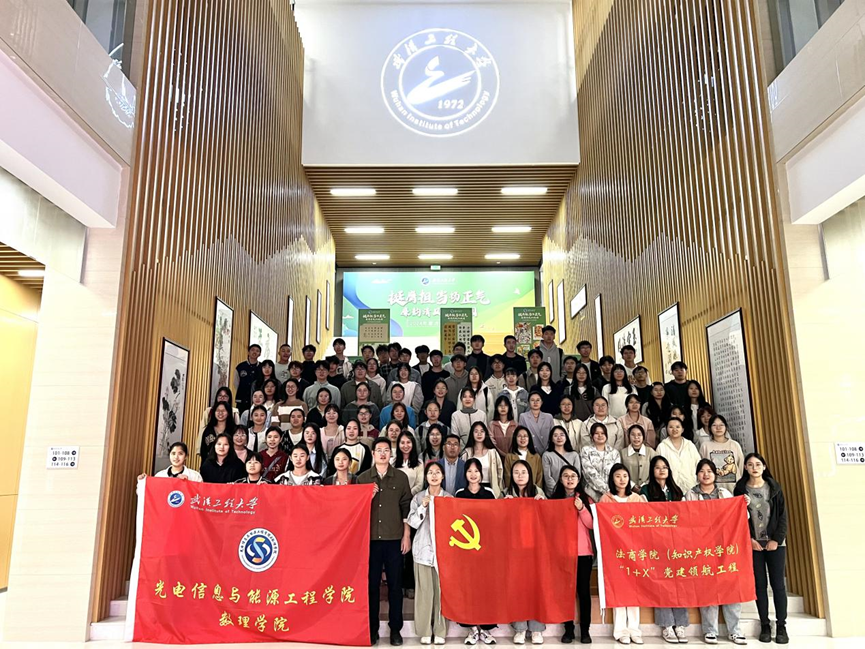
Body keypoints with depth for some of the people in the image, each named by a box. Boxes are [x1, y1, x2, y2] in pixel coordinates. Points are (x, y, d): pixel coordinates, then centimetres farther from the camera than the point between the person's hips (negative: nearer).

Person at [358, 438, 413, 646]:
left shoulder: (401, 477, 4)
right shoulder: (362, 478, 5)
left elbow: (407, 508, 4)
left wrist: (406, 536, 0)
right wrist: (368, 497, -11)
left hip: (394, 538, 0)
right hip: (370, 538, 1)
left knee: (395, 584, 5)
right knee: (371, 584, 6)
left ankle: (395, 628, 16)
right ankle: (372, 628, 18)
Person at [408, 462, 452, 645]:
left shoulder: (450, 498, 5)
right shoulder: (418, 497, 6)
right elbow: (413, 522, -2)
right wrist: (423, 507, -12)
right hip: (423, 549, 0)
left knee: (441, 590, 0)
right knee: (424, 590, 0)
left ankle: (440, 631, 11)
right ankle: (425, 630, 11)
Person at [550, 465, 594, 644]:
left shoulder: (586, 499, 5)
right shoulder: (554, 499, 6)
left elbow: (592, 525, -3)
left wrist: (581, 509, -16)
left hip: (583, 552, 0)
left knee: (584, 591, 2)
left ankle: (585, 630, 10)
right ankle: (568, 629, 12)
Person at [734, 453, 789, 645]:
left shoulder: (774, 487, 4)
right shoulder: (740, 489, 2)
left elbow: (783, 515, 2)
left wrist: (776, 539, -7)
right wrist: (749, 539, -8)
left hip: (775, 543, 0)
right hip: (753, 543, 0)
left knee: (778, 584, 1)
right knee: (759, 584, 3)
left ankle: (781, 626, 9)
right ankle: (765, 625, 10)